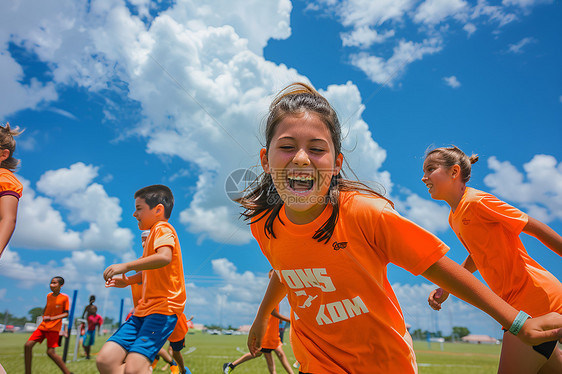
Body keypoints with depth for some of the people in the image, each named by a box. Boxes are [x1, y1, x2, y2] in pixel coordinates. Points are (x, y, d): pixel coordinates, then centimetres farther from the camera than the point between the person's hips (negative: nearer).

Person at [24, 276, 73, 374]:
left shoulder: (64, 297, -10)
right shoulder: (48, 296, 6)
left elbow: (66, 314, -9)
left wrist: (51, 318, -20)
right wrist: (43, 316, 9)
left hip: (54, 327, -6)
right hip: (43, 325, 6)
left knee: (50, 352, -12)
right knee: (27, 345, -4)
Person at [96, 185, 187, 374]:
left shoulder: (163, 228, -7)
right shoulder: (152, 234, 23)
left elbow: (164, 257, -30)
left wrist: (126, 266, -24)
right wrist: (128, 280, 23)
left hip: (162, 308, -10)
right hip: (144, 309, 10)